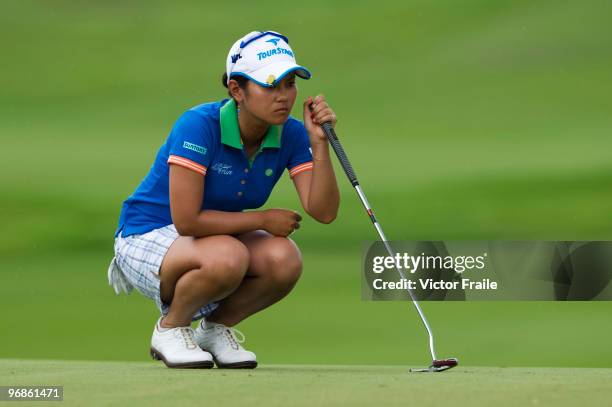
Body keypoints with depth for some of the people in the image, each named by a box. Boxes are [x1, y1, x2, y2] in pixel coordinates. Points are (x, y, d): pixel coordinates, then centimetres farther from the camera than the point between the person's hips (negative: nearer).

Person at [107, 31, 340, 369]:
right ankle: (169, 328, -6)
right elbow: (186, 220, -30)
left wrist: (319, 143, -29)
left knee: (285, 258, -26)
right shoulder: (198, 125, -27)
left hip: (217, 238, 6)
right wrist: (263, 219, -21)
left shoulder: (291, 135, -10)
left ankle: (215, 326, 3)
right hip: (146, 236, -6)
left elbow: (323, 212, -18)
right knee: (227, 257, -37)